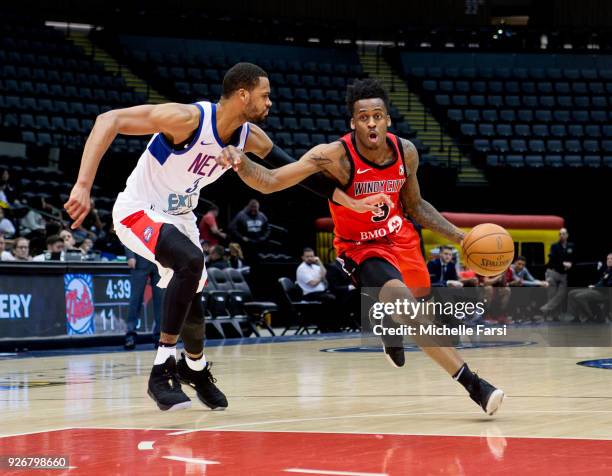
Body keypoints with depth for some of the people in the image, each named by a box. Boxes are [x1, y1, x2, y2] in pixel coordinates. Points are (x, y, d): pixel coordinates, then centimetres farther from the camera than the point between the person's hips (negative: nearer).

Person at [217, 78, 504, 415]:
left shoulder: (406, 152, -12)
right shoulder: (335, 156, -28)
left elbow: (414, 205, 7)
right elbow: (270, 182, -34)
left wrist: (460, 237, 1)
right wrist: (242, 164, -54)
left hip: (400, 239, 6)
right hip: (362, 248, -6)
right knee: (403, 304, -30)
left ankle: (392, 334, 61)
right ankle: (473, 385, -29)